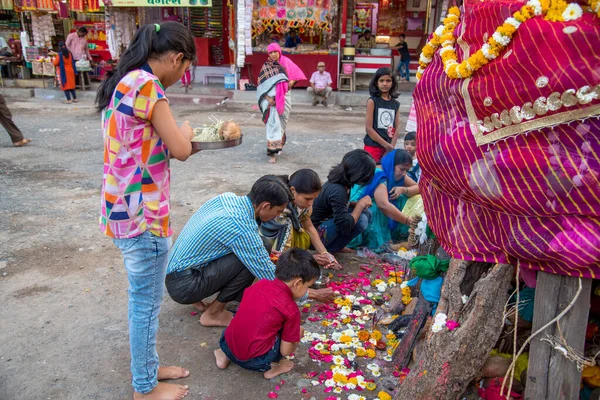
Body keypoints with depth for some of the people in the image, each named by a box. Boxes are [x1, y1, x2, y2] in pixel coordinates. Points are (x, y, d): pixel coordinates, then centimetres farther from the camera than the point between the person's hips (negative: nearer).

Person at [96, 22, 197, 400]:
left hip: (129, 207, 10)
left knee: (144, 298, 22)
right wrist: (186, 132, 2)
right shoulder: (146, 84, -18)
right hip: (144, 213, -10)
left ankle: (148, 367, 39)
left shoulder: (124, 81, 12)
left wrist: (176, 135, 11)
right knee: (148, 302, 6)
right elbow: (181, 150, -18)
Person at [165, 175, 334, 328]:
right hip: (183, 286, -8)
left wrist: (263, 254, 16)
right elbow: (271, 277, -18)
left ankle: (198, 298, 11)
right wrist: (312, 293, -7)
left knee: (249, 255, 5)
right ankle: (213, 313, -2)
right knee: (249, 262, -20)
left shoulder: (227, 197, -3)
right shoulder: (242, 229, -27)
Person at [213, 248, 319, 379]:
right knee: (298, 331, 3)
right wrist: (298, 335, 13)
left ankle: (225, 354, 24)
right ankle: (271, 367, 9)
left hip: (228, 345, 6)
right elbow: (286, 351, -6)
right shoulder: (291, 309, -13)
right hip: (253, 361, -6)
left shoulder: (260, 283, 2)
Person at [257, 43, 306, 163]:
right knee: (273, 123, -12)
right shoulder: (266, 67, -1)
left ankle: (279, 144, 34)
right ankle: (272, 152, -15)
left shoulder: (286, 62, 5)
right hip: (272, 98, -3)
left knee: (282, 122, 13)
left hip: (285, 96, 3)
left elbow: (297, 73, 13)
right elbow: (261, 84, -5)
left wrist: (292, 81, -8)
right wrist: (268, 98, -18)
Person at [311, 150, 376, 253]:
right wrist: (360, 204, -17)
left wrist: (362, 205, -1)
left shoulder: (338, 181, -1)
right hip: (315, 234, -9)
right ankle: (328, 250, -9)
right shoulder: (337, 191, -28)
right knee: (361, 220, -25)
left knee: (366, 213, 2)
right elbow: (345, 227, -31)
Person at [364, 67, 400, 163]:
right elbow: (369, 128, -10)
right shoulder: (372, 101, -4)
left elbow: (396, 129, 7)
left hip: (389, 148, 5)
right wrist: (386, 145, -11)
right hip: (373, 147, -5)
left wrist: (391, 147, -7)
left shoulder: (395, 104, 9)